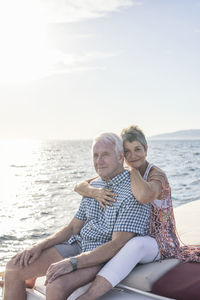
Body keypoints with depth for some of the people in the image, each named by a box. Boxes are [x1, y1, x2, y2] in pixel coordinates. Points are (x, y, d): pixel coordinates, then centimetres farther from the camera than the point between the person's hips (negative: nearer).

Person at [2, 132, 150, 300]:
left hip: (105, 257, -8)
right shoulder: (94, 185, 12)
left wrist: (72, 263, -27)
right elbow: (73, 228, 15)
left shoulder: (134, 193, -15)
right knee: (14, 267, -3)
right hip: (76, 244, 8)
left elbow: (117, 245, -21)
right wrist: (39, 247, 1)